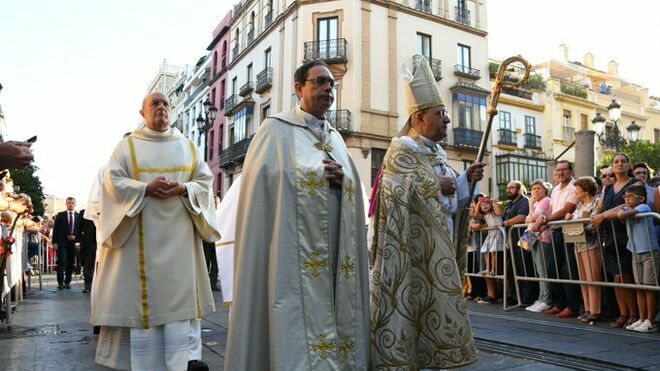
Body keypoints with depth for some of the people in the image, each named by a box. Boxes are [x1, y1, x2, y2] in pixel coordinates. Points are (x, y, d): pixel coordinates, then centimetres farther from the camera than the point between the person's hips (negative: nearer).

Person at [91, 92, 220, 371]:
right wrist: (146, 188, -17)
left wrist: (183, 189, -13)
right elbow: (113, 180, -1)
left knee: (181, 289, -2)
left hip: (178, 231, 2)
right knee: (142, 292, 0)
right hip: (141, 233, -1)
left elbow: (205, 180, 7)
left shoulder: (187, 146, 14)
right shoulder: (128, 145, 9)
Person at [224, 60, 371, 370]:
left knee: (336, 317, 8)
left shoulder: (335, 138, 19)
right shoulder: (276, 129, 0)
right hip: (296, 253, -6)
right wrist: (321, 173, -6)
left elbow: (354, 191, 19)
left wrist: (341, 178, -4)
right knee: (297, 322, -4)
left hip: (334, 253, 6)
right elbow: (264, 182, -11)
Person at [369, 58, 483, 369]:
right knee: (409, 301, -4)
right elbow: (402, 193, -22)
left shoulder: (437, 152, 15)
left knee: (433, 301, 12)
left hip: (437, 244, 8)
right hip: (412, 247, -8)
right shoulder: (402, 149, -9)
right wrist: (438, 186, -11)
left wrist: (467, 178, 1)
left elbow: (451, 199, 17)